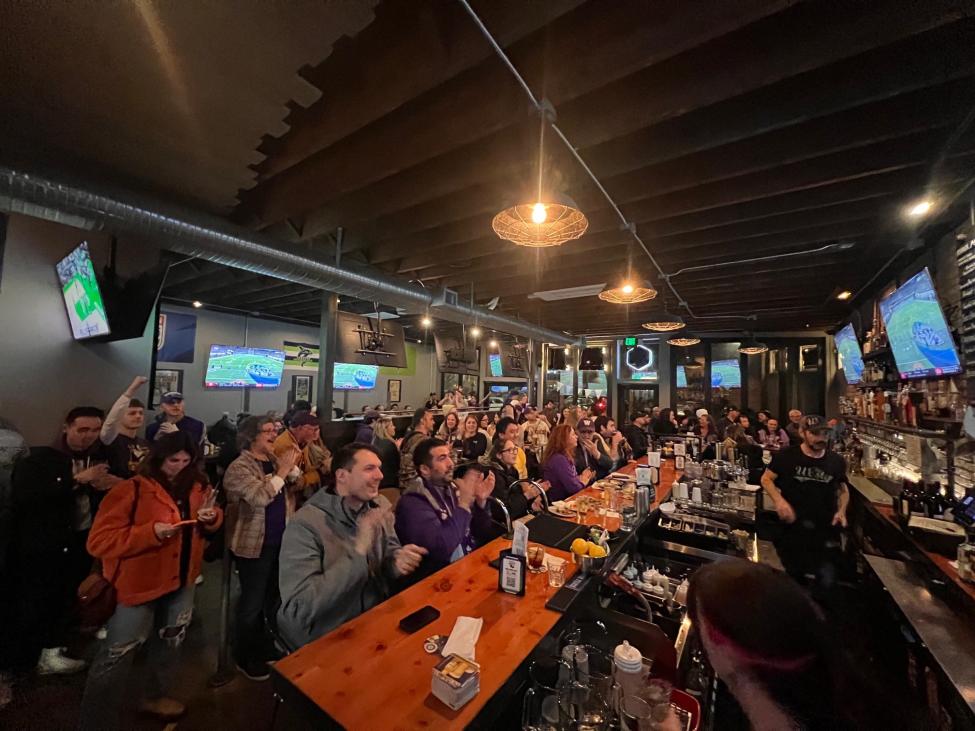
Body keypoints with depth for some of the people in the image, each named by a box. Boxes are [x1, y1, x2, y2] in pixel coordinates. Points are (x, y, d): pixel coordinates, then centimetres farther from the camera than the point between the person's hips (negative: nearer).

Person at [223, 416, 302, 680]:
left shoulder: (274, 459, 5)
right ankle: (247, 659, 30)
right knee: (252, 603, 8)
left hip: (280, 541, 7)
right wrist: (282, 471, -28)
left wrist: (293, 467, -11)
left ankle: (270, 648, 41)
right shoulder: (239, 466, -17)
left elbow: (296, 488, 5)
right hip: (255, 545, -7)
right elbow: (259, 497, -29)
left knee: (276, 597, 21)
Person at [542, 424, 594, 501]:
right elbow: (573, 488, -25)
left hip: (565, 499, 9)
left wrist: (582, 478, -5)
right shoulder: (559, 459, -24)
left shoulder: (565, 457, 8)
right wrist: (583, 482, -5)